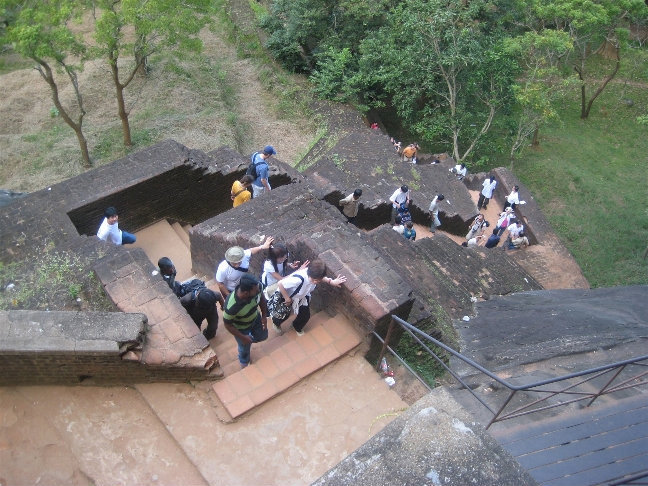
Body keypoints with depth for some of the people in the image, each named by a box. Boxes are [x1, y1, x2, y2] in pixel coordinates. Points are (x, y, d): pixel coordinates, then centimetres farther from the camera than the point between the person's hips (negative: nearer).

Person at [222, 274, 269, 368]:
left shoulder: (256, 288, -34)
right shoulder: (232, 306, -46)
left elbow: (261, 297, -8)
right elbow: (228, 325, -26)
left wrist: (264, 315, -7)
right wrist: (243, 337, -17)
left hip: (256, 318, 4)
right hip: (241, 328, -4)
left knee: (263, 336, 26)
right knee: (245, 348, 23)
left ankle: (250, 338, 60)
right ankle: (244, 363, 58)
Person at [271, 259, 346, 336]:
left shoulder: (315, 276, -31)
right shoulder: (298, 279, -50)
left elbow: (322, 278, -4)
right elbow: (280, 283, -39)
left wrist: (332, 281, -20)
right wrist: (287, 298, -27)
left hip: (302, 295, 5)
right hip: (286, 295, -5)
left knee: (305, 315, 12)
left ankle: (297, 327, 47)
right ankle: (276, 323, 54)